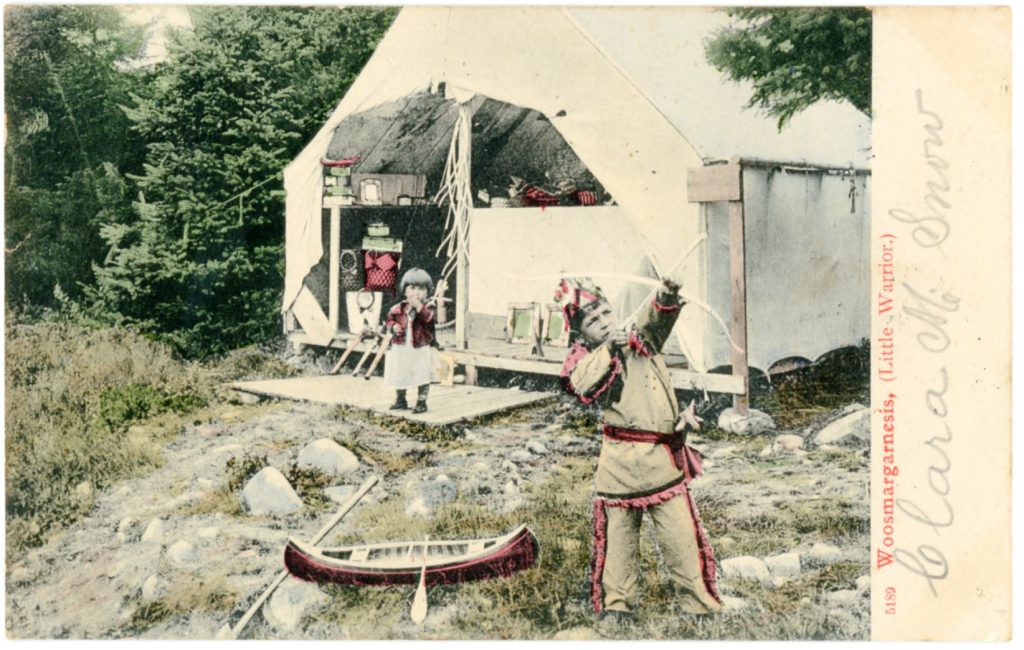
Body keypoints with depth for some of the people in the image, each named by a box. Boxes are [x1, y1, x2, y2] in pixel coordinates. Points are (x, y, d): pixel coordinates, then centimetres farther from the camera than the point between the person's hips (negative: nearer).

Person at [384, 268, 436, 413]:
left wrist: (419, 306, -29)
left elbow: (429, 318, -27)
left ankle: (421, 402, 14)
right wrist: (393, 326, -10)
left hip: (420, 349, -3)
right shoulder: (398, 309, 1)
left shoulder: (427, 309, -8)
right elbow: (389, 320, 10)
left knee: (422, 376, 1)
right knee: (399, 375, 15)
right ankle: (400, 400, 32)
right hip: (400, 348, 3)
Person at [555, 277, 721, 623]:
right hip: (620, 461, -2)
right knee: (618, 535, 10)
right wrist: (608, 349, -25)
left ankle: (700, 604, 14)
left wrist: (667, 299, -32)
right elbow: (582, 383, -24)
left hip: (663, 458, 2)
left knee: (681, 532, 1)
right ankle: (616, 604, 26)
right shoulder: (586, 359, -2)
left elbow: (657, 320, -12)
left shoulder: (643, 339, 9)